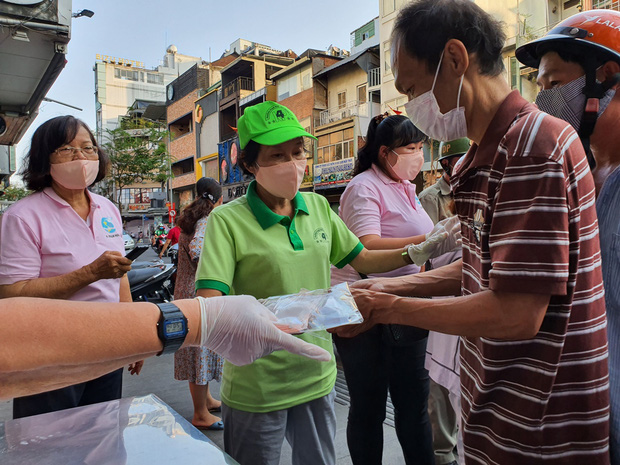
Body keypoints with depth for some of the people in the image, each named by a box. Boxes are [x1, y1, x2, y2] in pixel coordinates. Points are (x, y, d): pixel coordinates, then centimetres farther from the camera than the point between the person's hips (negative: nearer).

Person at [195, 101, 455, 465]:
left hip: (317, 377, 5)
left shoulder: (318, 207, 2)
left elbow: (362, 259, 10)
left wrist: (417, 251, -4)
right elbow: (208, 304, -24)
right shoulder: (228, 220, -15)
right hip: (256, 389, -4)